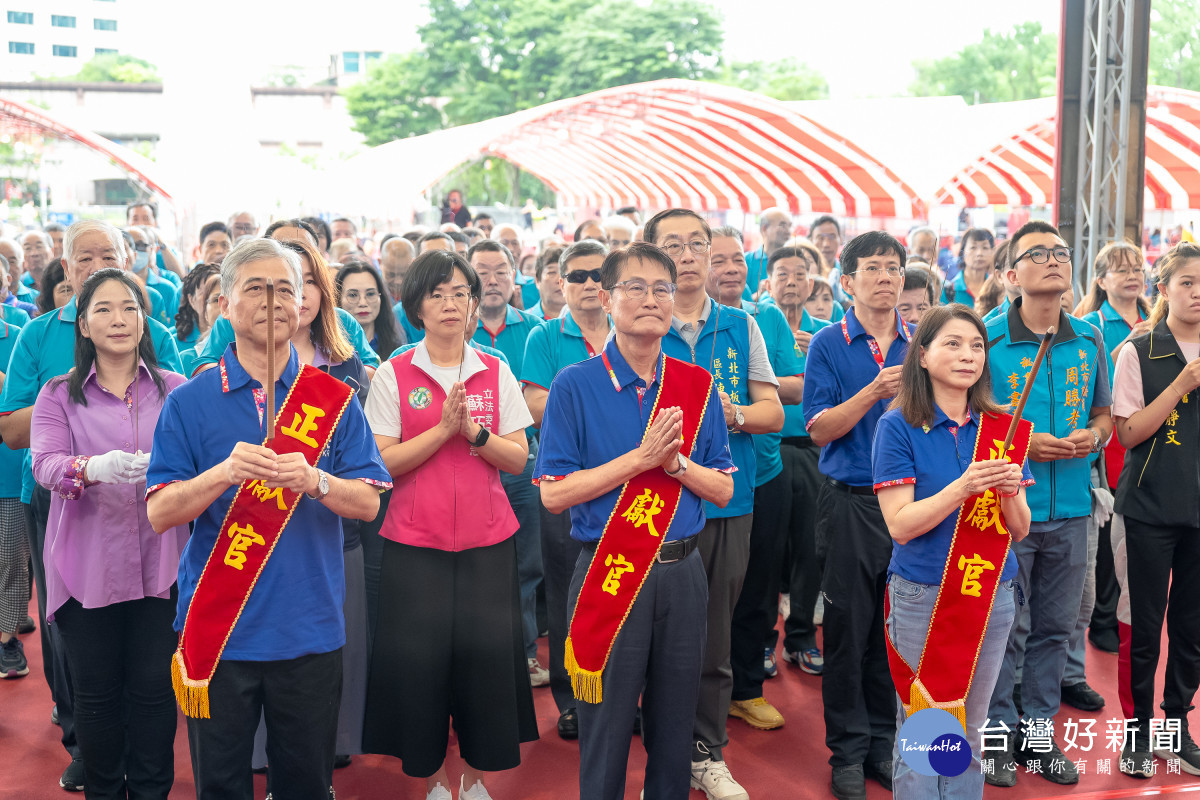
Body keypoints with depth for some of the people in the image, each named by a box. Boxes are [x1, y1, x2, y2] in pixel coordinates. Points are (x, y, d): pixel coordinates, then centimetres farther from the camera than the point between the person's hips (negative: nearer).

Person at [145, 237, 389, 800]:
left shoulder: (333, 398, 3)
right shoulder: (189, 402, 0)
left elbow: (368, 502, -1)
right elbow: (160, 512, -5)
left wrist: (315, 481, -22)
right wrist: (225, 472, -22)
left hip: (310, 627, 1)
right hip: (218, 628, 0)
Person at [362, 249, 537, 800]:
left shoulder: (496, 372, 6)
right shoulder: (392, 374, 1)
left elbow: (518, 460, 2)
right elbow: (384, 463, -6)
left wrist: (473, 430, -14)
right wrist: (443, 428, -16)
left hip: (487, 541, 1)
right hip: (415, 544, -1)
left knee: (488, 651, -2)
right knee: (417, 656, -1)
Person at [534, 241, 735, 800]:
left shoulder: (696, 386, 5)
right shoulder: (576, 386, -6)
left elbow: (723, 490, 6)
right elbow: (553, 494, -11)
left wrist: (676, 463, -14)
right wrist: (641, 457, -16)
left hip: (681, 572, 3)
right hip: (609, 575, -3)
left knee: (674, 732, 14)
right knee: (606, 735, 7)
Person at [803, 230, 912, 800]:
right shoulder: (829, 343, -2)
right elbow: (820, 428, -9)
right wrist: (874, 391, -20)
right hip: (850, 502, -3)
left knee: (895, 625, 10)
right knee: (849, 628, 3)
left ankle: (884, 742, 24)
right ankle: (848, 749, 17)